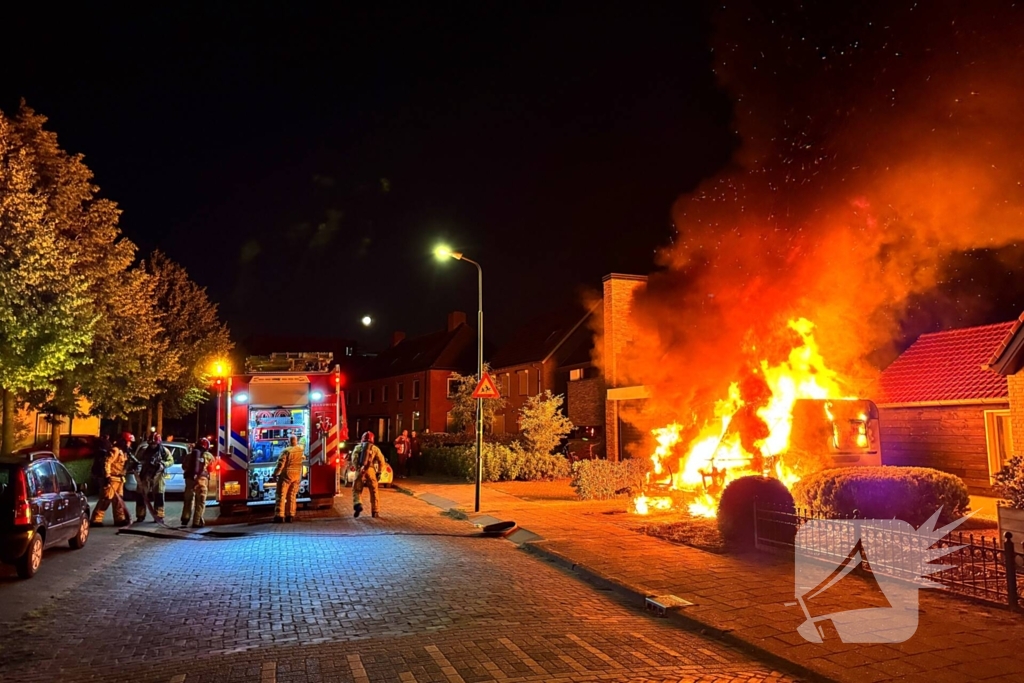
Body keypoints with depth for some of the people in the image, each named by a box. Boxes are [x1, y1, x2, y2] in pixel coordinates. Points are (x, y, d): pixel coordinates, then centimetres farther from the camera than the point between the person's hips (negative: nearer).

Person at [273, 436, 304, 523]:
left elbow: (280, 464, -15)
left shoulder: (286, 451, -14)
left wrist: (275, 473, -4)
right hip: (297, 475, 5)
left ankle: (279, 515, -6)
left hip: (286, 475, -5)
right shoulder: (301, 450, 4)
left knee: (281, 495, -1)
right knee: (292, 495, 11)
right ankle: (290, 515, 9)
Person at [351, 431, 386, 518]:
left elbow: (354, 459, -2)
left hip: (360, 470, 0)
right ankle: (375, 511, 14)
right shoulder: (375, 448, 16)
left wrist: (357, 468, 4)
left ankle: (357, 504, -19)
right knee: (374, 492, 11)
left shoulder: (358, 447, 17)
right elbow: (381, 461, 5)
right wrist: (379, 472, 12)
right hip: (370, 471, 0)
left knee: (357, 490, 9)